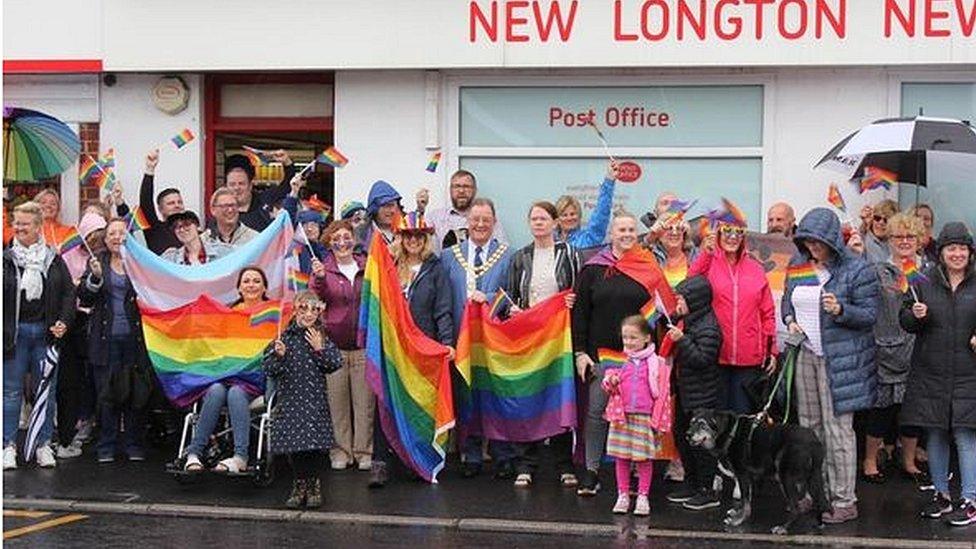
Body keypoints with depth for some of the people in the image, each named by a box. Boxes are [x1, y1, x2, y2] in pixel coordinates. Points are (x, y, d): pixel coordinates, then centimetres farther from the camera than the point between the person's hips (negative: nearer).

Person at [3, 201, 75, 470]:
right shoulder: (6, 259, 1)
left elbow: (69, 292, 8)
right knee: (11, 390, 3)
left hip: (46, 332, 2)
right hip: (15, 333, -2)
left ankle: (43, 444, 15)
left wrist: (64, 322, -6)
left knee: (47, 390, 6)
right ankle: (9, 445, 10)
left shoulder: (53, 259, 6)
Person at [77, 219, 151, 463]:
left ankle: (134, 444, 13)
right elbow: (84, 298, 2)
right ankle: (106, 445, 11)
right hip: (106, 339, 1)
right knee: (106, 393, 2)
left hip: (134, 337, -1)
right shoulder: (97, 262, 9)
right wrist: (95, 277, -14)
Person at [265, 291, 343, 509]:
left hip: (315, 400, 0)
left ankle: (314, 486, 13)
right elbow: (268, 369, -2)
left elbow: (336, 363, -3)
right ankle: (299, 485, 16)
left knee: (314, 445, -2)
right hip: (289, 398, 0)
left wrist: (320, 349, -13)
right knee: (293, 445, 2)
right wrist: (279, 355, -19)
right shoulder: (285, 337, 1)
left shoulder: (323, 338, 5)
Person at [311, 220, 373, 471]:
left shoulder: (367, 267, 8)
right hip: (334, 345, -1)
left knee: (365, 401, 2)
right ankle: (340, 451, 11)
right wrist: (319, 279, -25)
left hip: (363, 344, 1)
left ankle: (363, 451, 10)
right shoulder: (323, 269, 3)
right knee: (336, 402, 2)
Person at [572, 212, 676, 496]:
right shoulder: (593, 269, 4)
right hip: (600, 353, 0)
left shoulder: (649, 267, 6)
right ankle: (591, 471, 6)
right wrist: (580, 352, -3)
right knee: (596, 412, -1)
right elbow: (580, 311, 4)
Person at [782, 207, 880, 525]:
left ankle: (844, 501, 2)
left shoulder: (857, 269, -7)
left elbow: (870, 315, -7)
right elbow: (787, 299, 22)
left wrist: (841, 311, -24)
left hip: (839, 360, -6)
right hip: (805, 355, 6)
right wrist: (790, 319, 2)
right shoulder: (798, 265, 10)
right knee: (808, 426, 10)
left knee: (837, 428, -5)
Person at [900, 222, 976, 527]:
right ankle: (941, 494, 23)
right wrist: (915, 315, -12)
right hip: (930, 375, 2)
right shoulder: (924, 284, 6)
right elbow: (905, 321, 9)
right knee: (934, 436, 9)